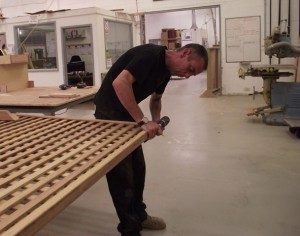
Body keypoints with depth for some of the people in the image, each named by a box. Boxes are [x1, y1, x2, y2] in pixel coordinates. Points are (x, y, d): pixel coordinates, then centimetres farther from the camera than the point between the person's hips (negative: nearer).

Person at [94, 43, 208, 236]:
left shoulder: (166, 71, 5)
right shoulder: (151, 54, -23)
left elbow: (156, 98, 20)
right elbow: (119, 83, -35)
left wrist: (156, 121, -1)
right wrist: (143, 121, -34)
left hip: (127, 115, 9)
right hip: (109, 113, -9)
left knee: (138, 168, 15)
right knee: (122, 173, -3)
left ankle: (138, 214, 32)